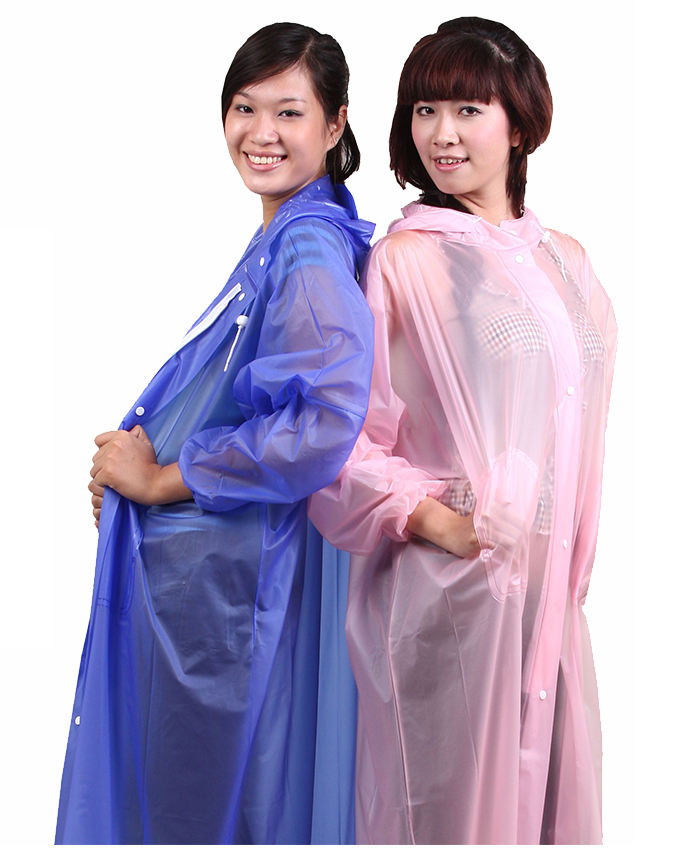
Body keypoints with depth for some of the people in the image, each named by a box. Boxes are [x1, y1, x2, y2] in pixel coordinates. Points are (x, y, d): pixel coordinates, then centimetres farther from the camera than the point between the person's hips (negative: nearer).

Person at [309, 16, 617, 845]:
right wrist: (434, 519, -18)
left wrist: (570, 569, 13)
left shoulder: (566, 261, 11)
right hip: (450, 588, -5)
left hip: (550, 587, 6)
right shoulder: (401, 261, -7)